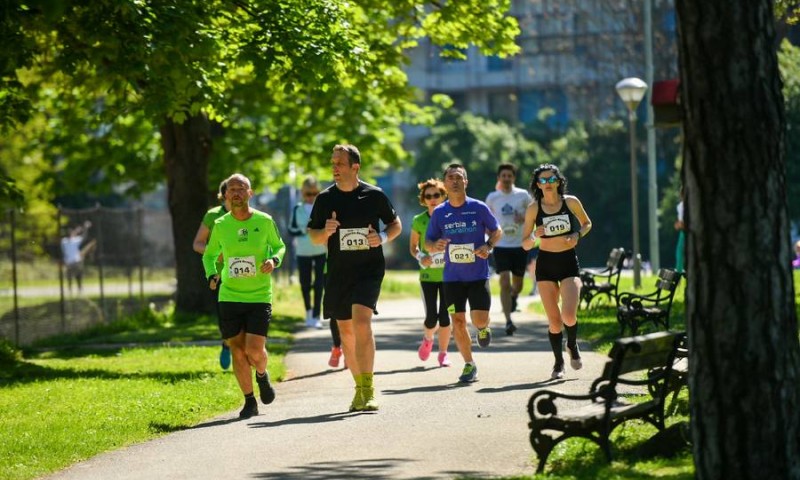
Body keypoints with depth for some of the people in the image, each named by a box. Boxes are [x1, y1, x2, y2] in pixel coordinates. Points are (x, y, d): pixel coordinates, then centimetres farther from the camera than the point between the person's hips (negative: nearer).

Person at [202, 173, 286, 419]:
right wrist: (212, 275, -5)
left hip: (260, 297, -2)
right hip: (229, 297, 2)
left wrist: (274, 260, -10)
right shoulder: (220, 225, 0)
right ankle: (249, 401, 17)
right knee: (237, 352, 1)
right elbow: (209, 255, 15)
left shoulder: (264, 221, -4)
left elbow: (279, 246, 12)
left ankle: (262, 375, 24)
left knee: (255, 351, -11)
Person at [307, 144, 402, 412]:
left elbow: (396, 224, 11)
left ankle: (367, 390, -20)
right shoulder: (325, 199, 3)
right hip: (338, 274, 4)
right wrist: (325, 231, -13)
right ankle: (360, 388, 25)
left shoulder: (374, 195, -1)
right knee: (346, 331, 9)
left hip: (369, 270, -4)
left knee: (361, 322, -21)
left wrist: (383, 237, -10)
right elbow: (313, 236, 9)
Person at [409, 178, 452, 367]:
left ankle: (443, 352, 12)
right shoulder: (419, 221, -1)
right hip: (428, 274, 0)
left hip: (448, 273, 0)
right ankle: (427, 339, 28)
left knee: (444, 315, -4)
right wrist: (421, 257, -12)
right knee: (431, 316, -6)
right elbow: (413, 246, 8)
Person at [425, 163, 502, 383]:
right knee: (458, 322, -2)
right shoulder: (439, 213, 1)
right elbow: (428, 243, 8)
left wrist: (488, 246, -12)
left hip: (478, 275, -2)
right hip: (453, 277, 2)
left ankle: (483, 328, 28)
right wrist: (436, 246, -15)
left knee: (479, 319, -11)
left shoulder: (479, 208, -4)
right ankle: (469, 364, 14)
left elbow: (497, 231, 8)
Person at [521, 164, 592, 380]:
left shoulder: (571, 202, -3)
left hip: (569, 261, -1)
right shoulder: (533, 209, -3)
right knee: (553, 319, 1)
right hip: (545, 263, 1)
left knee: (569, 315, -16)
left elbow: (587, 224, 14)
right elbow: (525, 244, 2)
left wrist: (577, 236, -7)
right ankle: (559, 363, 19)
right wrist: (535, 236, -20)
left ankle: (573, 346, 16)